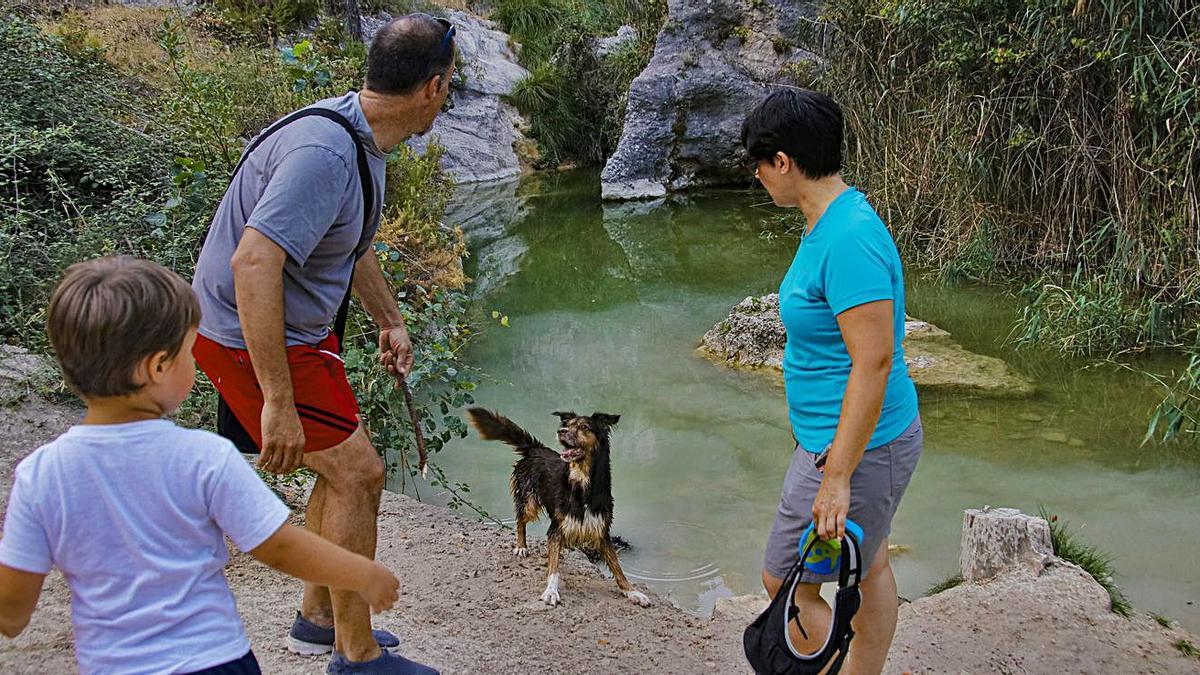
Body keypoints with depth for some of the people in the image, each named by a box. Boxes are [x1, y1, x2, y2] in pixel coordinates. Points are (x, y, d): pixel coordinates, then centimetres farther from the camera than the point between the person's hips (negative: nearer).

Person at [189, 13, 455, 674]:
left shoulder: (364, 138, 4)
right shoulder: (325, 153, -30)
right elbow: (253, 262, -38)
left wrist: (390, 320, 29)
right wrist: (279, 402, -36)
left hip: (296, 327, 10)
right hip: (250, 339, -10)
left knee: (345, 467, 17)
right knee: (357, 473, -5)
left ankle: (318, 619, 33)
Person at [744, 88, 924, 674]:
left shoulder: (849, 240, -27)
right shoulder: (833, 220, 5)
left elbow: (875, 361, -29)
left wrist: (836, 478, -25)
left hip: (855, 447, -10)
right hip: (872, 432, 10)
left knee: (787, 583, 3)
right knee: (868, 566, 22)